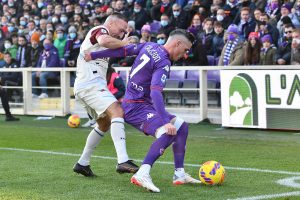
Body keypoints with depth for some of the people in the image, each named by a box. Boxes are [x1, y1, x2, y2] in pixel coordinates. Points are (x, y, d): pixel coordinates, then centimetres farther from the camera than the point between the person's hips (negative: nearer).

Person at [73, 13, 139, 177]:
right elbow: (104, 41, -27)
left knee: (104, 124, 22)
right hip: (91, 83, -11)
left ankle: (82, 163, 25)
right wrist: (124, 43, -16)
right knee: (117, 111, -25)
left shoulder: (98, 33, 28)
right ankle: (123, 161, -40)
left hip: (84, 86, 11)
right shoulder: (100, 30, -5)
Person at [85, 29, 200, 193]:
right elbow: (155, 93, -32)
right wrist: (166, 121, -39)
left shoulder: (149, 46, 7)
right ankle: (142, 174, -38)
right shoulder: (163, 63, -20)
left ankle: (179, 175, 13)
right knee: (167, 133, -31)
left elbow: (123, 50, 10)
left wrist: (94, 55, 15)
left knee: (182, 126, 11)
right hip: (136, 107, -10)